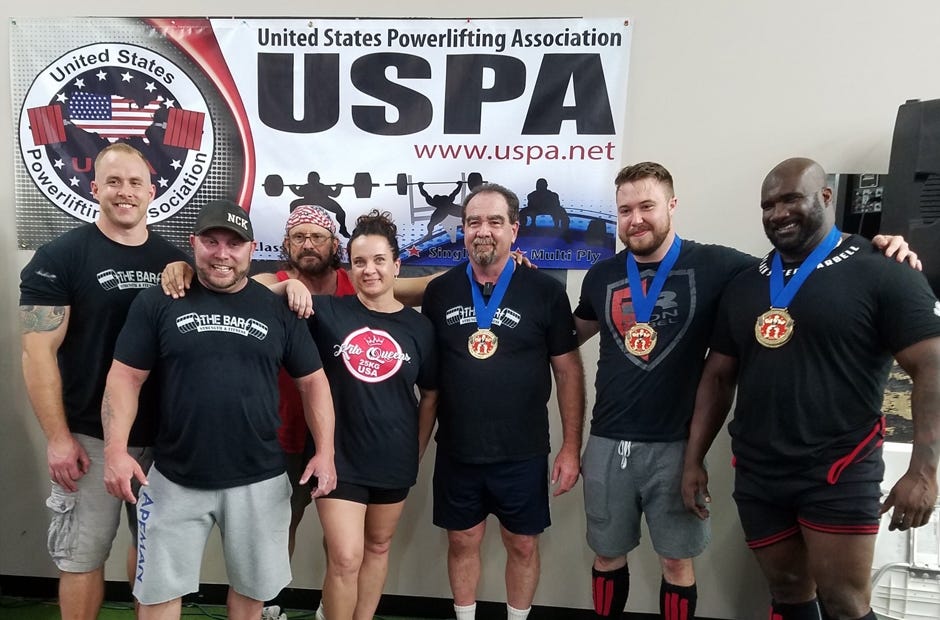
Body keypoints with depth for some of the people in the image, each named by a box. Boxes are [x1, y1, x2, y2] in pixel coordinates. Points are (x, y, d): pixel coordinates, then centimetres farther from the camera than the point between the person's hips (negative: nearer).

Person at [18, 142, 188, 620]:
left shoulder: (174, 260, 5)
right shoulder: (60, 257, -6)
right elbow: (38, 353, -9)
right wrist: (58, 437, -12)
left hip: (163, 434, 4)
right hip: (90, 436, -3)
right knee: (83, 553, 7)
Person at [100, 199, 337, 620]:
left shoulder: (278, 310, 2)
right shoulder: (158, 303, -1)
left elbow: (312, 381, 4)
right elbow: (125, 377, -1)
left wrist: (325, 451, -5)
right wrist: (116, 449, -13)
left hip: (259, 481, 1)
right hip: (174, 479, -1)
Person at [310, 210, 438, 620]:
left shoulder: (418, 327, -2)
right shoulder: (327, 311, -7)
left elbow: (429, 396, 6)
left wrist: (418, 452, 7)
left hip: (394, 460, 3)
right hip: (339, 457, -3)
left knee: (378, 548, 19)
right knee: (345, 559, -3)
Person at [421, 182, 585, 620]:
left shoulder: (545, 292, -7)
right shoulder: (439, 292, -1)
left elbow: (568, 371, -3)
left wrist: (571, 447, -5)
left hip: (523, 453, -1)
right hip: (456, 452, 2)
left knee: (523, 546, 13)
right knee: (462, 542, 16)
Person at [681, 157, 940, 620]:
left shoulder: (880, 273, -6)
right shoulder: (743, 286, 9)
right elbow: (718, 376, 12)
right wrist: (694, 459, 8)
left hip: (838, 474, -5)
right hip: (756, 476, 5)